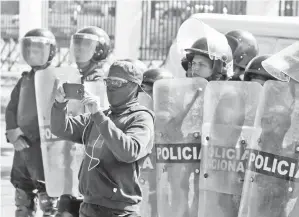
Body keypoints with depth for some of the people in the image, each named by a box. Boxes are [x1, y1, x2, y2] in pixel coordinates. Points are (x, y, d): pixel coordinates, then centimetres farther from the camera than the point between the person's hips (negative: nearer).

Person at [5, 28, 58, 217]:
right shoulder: (25, 79, 13)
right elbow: (11, 109, 15)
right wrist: (13, 134, 0)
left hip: (43, 147, -8)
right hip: (22, 146, 8)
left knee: (48, 200, -6)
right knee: (22, 200, 17)